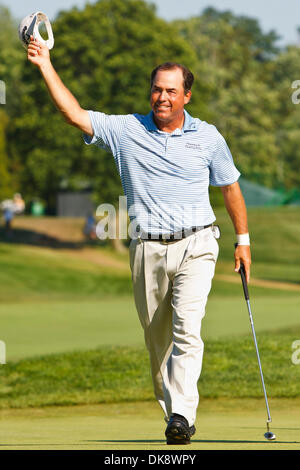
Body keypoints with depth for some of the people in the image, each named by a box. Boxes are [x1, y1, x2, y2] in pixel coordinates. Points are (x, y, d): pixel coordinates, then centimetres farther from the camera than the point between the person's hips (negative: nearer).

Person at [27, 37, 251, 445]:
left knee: (187, 329, -19)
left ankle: (183, 414, -24)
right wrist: (45, 64, -10)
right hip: (148, 248, 2)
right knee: (157, 339, 6)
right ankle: (170, 408, 18)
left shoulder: (207, 137, 5)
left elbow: (230, 186, 16)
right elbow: (75, 114, -3)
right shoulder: (126, 130, 4)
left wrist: (243, 239, 16)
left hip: (195, 246, -2)